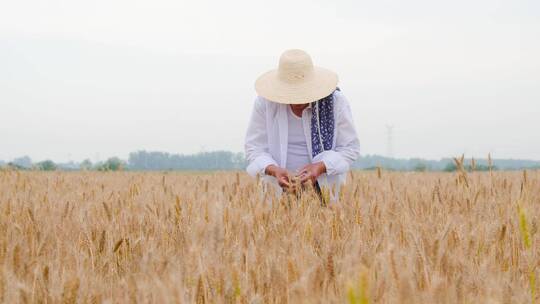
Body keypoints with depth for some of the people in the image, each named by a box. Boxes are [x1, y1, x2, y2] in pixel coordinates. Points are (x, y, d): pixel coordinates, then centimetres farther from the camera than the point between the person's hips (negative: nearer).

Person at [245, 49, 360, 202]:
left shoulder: (336, 102, -6)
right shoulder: (265, 102, -6)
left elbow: (350, 148, -1)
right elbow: (254, 148, -2)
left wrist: (320, 167, -20)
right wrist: (274, 170, -23)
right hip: (278, 189, 0)